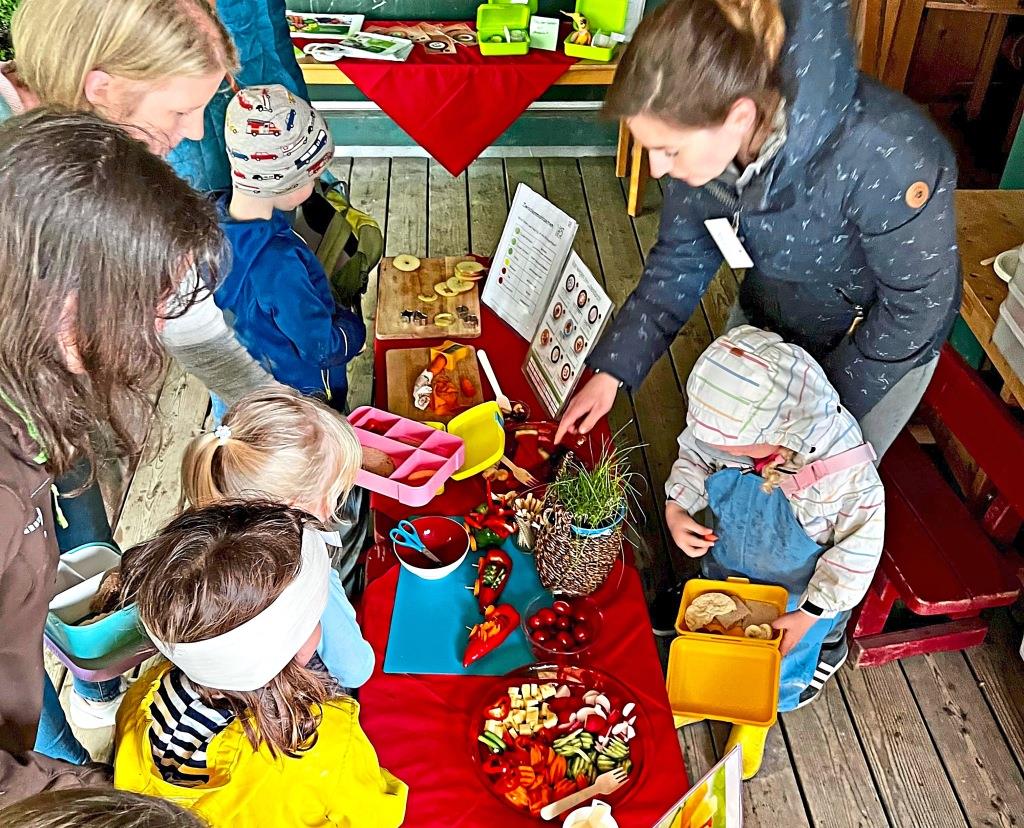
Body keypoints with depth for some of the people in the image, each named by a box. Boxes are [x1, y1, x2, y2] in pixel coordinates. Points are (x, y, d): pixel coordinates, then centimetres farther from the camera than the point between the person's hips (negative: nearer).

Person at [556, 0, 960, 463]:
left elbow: (919, 303, -26)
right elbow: (680, 259, -8)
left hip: (881, 343, -4)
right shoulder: (705, 137, -23)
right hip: (764, 319, 4)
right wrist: (611, 370, -12)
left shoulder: (886, 155, -40)